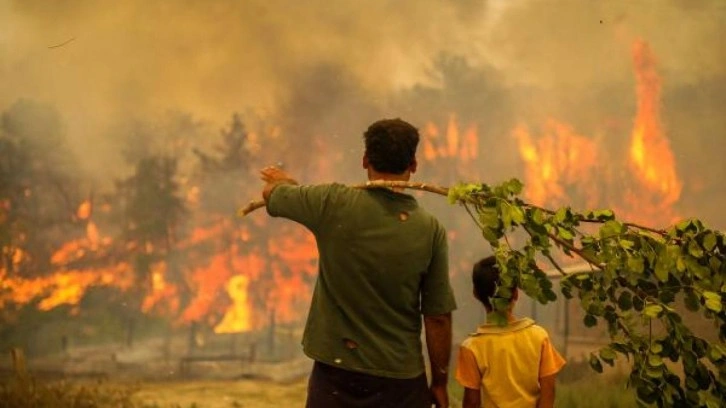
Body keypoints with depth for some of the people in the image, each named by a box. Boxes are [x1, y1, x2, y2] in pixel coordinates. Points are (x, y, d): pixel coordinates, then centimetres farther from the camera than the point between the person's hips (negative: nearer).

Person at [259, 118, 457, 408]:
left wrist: (284, 181, 33)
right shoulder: (431, 230, -9)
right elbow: (438, 318, -6)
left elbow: (271, 192, 9)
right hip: (401, 378, 0)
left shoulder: (334, 204, -10)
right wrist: (439, 382, 7)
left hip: (335, 372, 0)